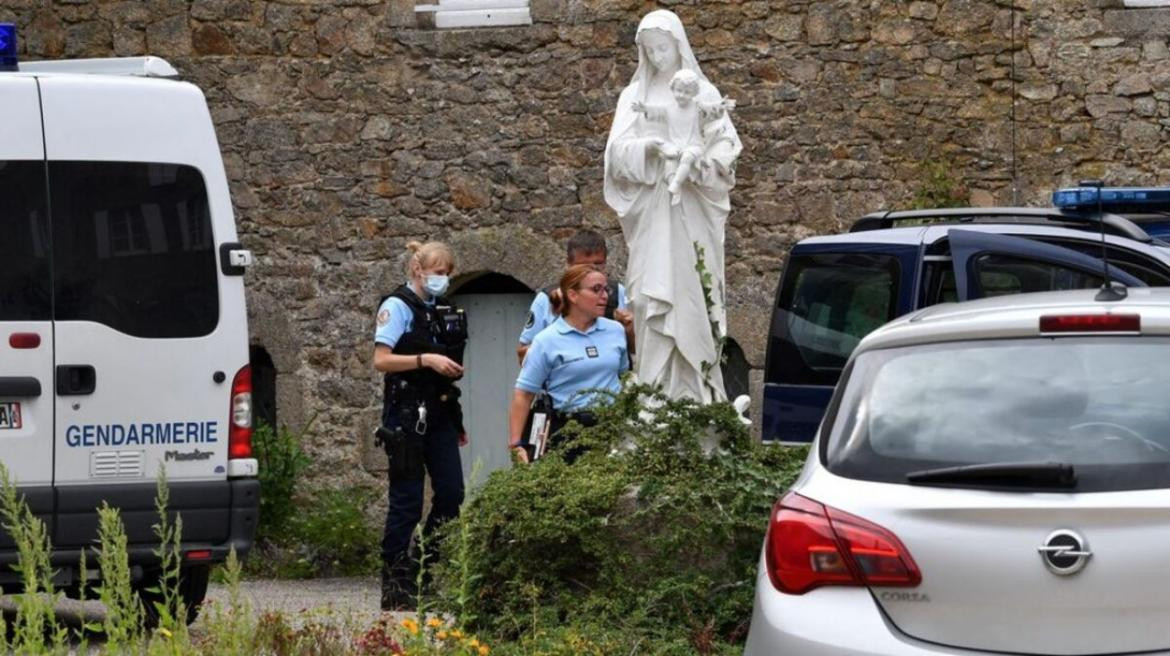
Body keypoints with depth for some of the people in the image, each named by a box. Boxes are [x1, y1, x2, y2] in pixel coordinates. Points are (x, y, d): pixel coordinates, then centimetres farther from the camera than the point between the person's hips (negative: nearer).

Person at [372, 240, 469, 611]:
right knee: (407, 499, -6)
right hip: (407, 415, -7)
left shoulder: (445, 312, 16)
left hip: (439, 412, 7)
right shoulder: (398, 306, -5)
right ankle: (395, 585, -1)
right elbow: (381, 360, -13)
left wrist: (457, 423, 20)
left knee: (451, 493, 0)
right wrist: (426, 360, -24)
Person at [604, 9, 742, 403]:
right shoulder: (634, 96, 12)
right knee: (652, 294, -7)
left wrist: (707, 159, -18)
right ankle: (655, 391, -9)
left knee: (693, 293, -5)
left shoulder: (703, 93, 8)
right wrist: (647, 149, -17)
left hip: (693, 210, -1)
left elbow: (727, 142, 3)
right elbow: (617, 149, 3)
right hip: (651, 210, 1)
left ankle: (697, 391, -5)